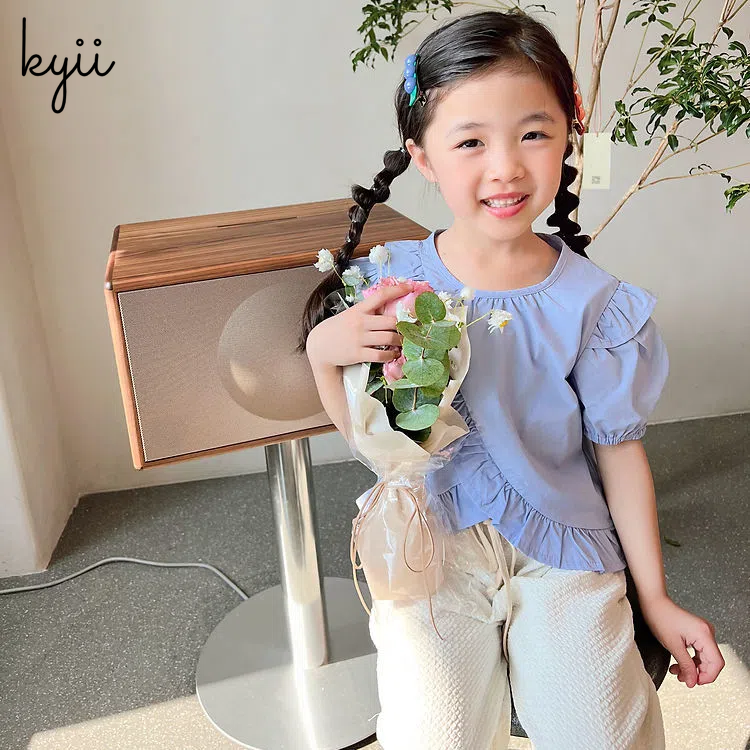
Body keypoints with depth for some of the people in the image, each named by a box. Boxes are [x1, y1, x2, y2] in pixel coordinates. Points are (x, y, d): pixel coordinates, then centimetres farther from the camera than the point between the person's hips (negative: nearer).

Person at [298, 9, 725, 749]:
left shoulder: (593, 302, -6)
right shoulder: (389, 283, -5)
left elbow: (618, 448, 2)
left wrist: (656, 599, 5)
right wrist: (323, 350, -17)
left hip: (561, 547, 1)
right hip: (430, 539, 0)